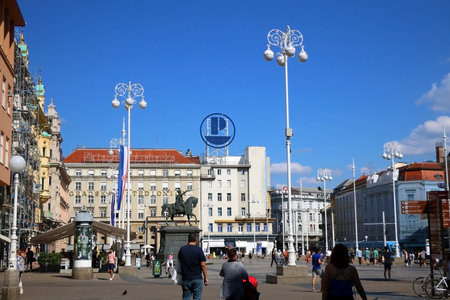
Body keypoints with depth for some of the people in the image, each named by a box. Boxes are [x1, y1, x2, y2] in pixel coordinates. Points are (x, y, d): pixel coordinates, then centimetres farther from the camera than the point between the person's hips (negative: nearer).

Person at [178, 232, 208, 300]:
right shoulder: (199, 250, -9)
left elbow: (179, 261, 14)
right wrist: (206, 277, -3)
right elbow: (203, 265, -11)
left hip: (186, 279, 3)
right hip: (197, 279, -3)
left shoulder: (182, 249, 1)